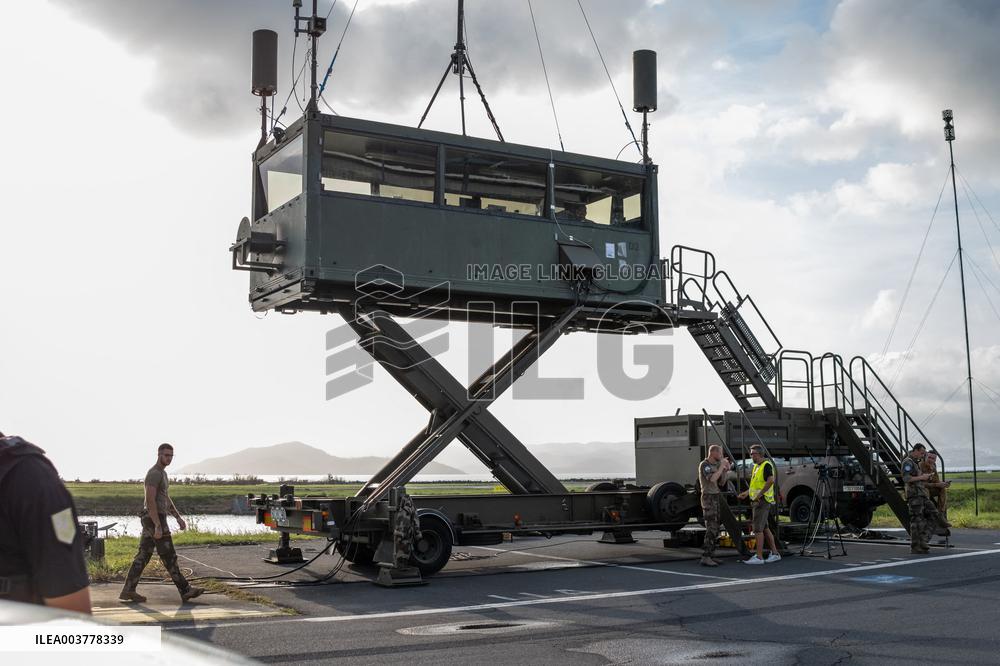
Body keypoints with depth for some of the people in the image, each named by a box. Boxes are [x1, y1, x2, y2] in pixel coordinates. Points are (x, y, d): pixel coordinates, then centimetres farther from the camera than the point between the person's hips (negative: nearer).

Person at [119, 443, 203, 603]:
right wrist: (158, 526, -26)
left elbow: (166, 499, 24)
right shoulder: (154, 474, -17)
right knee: (169, 556, -5)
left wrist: (178, 518, 19)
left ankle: (128, 590, 7)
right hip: (155, 520, -10)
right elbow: (150, 501, -24)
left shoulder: (161, 474, 18)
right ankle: (185, 590, 0)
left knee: (143, 555, 8)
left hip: (152, 521, 10)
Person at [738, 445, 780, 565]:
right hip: (757, 501, 10)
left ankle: (759, 557, -8)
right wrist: (747, 492, 16)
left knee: (758, 528, -9)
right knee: (764, 528, 14)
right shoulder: (756, 466, 17)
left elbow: (771, 481, -29)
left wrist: (759, 494, -26)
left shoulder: (767, 465, -14)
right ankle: (774, 553, 20)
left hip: (763, 500, -10)